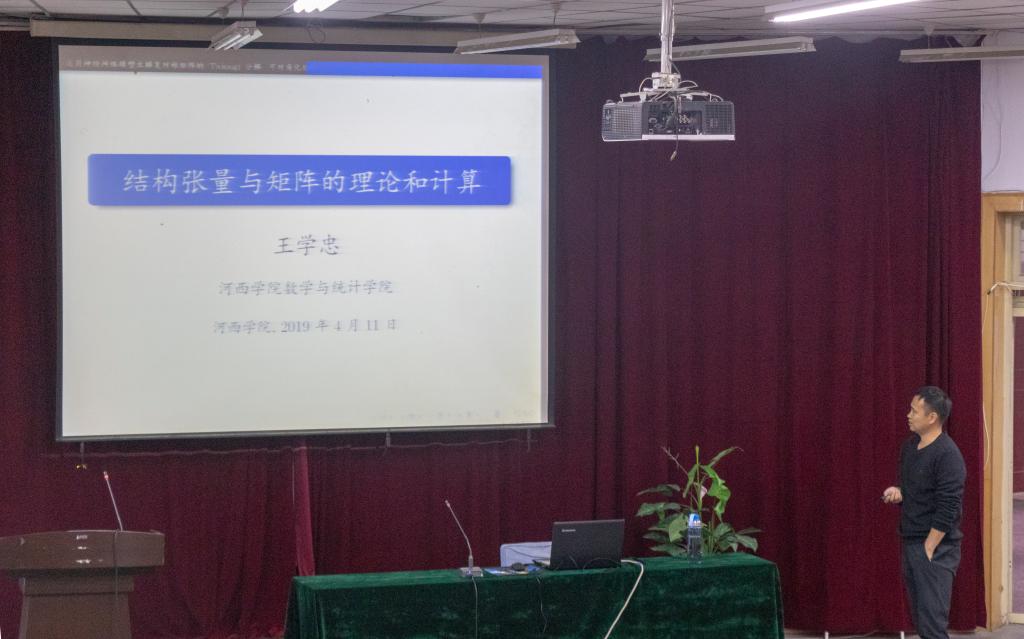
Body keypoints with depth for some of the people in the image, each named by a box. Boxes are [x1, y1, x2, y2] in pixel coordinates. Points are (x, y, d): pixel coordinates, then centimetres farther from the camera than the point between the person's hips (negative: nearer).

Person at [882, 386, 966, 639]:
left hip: (936, 547, -9)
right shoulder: (910, 446, 9)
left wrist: (927, 550, -18)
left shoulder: (947, 455, -18)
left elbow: (947, 510, -20)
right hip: (911, 542, 9)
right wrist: (898, 492, 0)